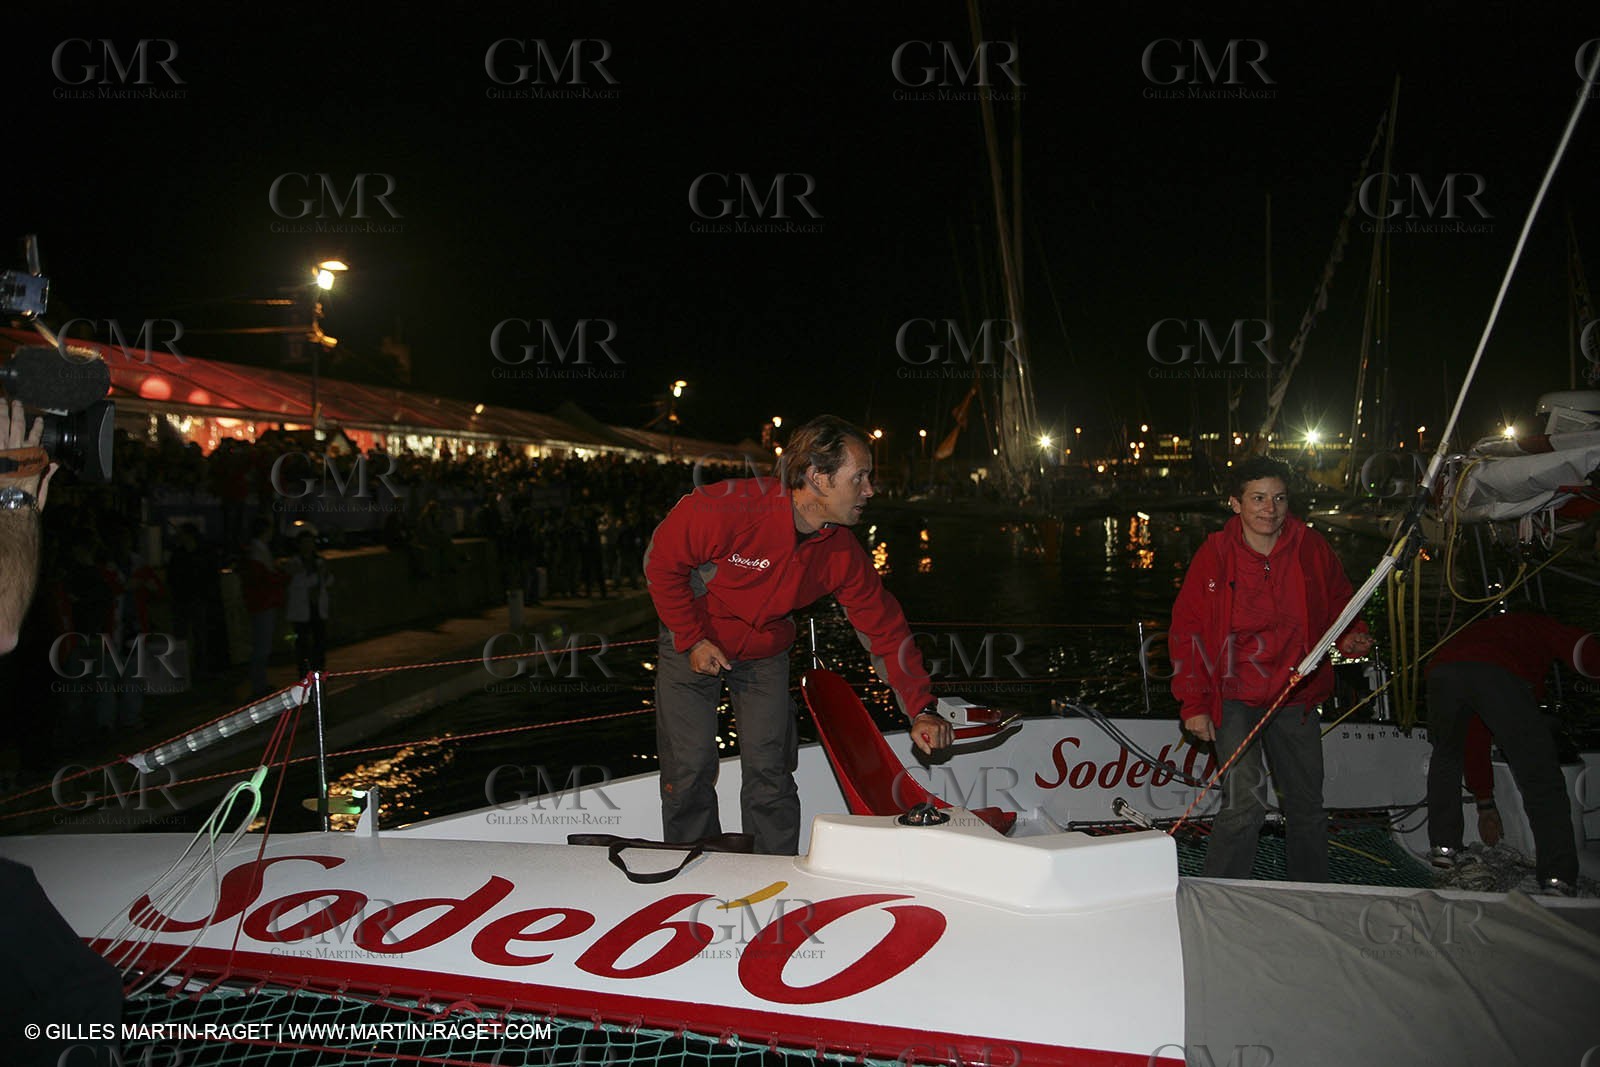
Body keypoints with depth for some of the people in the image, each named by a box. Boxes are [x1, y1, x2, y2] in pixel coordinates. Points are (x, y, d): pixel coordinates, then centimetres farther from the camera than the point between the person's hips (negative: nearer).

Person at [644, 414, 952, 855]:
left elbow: (884, 625, -8)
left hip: (765, 654, 3)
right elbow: (663, 563, -17)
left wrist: (921, 709, -12)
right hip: (692, 647, -3)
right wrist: (692, 639, -15)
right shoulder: (726, 508, -32)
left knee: (770, 773, -1)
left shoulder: (842, 552, -16)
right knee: (689, 770, -2)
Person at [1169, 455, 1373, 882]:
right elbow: (1186, 631, -4)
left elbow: (1340, 604, 15)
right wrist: (1193, 703, -8)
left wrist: (1351, 638, -7)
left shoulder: (1311, 548, -2)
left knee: (1307, 804, 14)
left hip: (1296, 697, 4)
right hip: (1234, 698, -3)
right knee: (1245, 802, -16)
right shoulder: (1215, 554, -8)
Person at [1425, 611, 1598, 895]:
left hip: (1441, 671, 5)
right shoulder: (1539, 627, 37)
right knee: (1540, 776, 4)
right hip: (1501, 676, -4)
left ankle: (1444, 847, 24)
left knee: (1446, 756, 30)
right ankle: (1557, 881, -3)